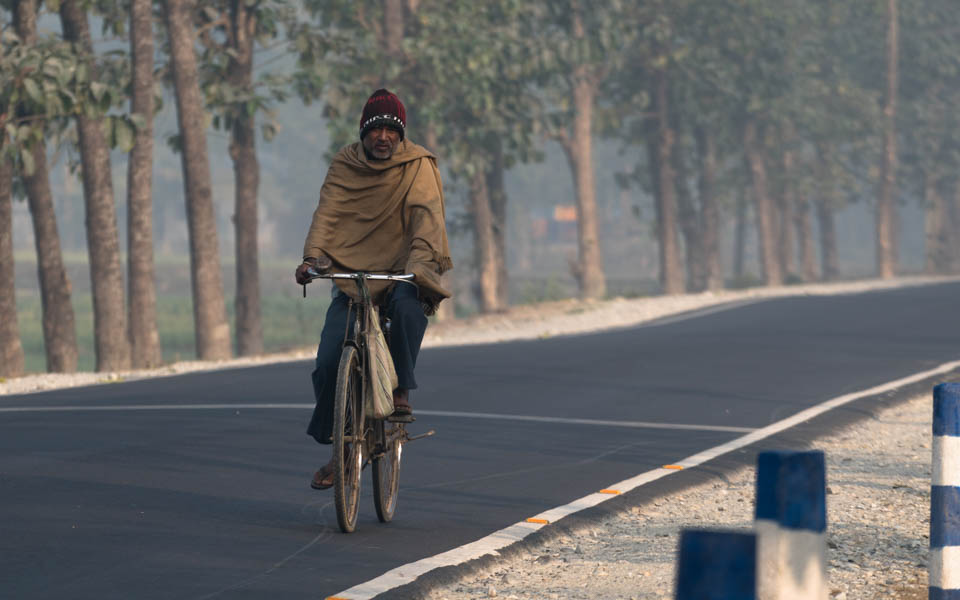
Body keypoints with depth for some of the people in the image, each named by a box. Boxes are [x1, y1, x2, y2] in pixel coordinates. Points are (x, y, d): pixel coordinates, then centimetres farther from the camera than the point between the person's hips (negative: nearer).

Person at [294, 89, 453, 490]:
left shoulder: (418, 166, -2)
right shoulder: (345, 166, 5)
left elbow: (426, 215, -15)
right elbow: (327, 213, -6)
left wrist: (420, 263, -33)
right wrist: (313, 256, -26)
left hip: (401, 273, -2)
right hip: (352, 274, 2)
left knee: (409, 306, -39)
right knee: (328, 359, -12)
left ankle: (401, 389, -18)